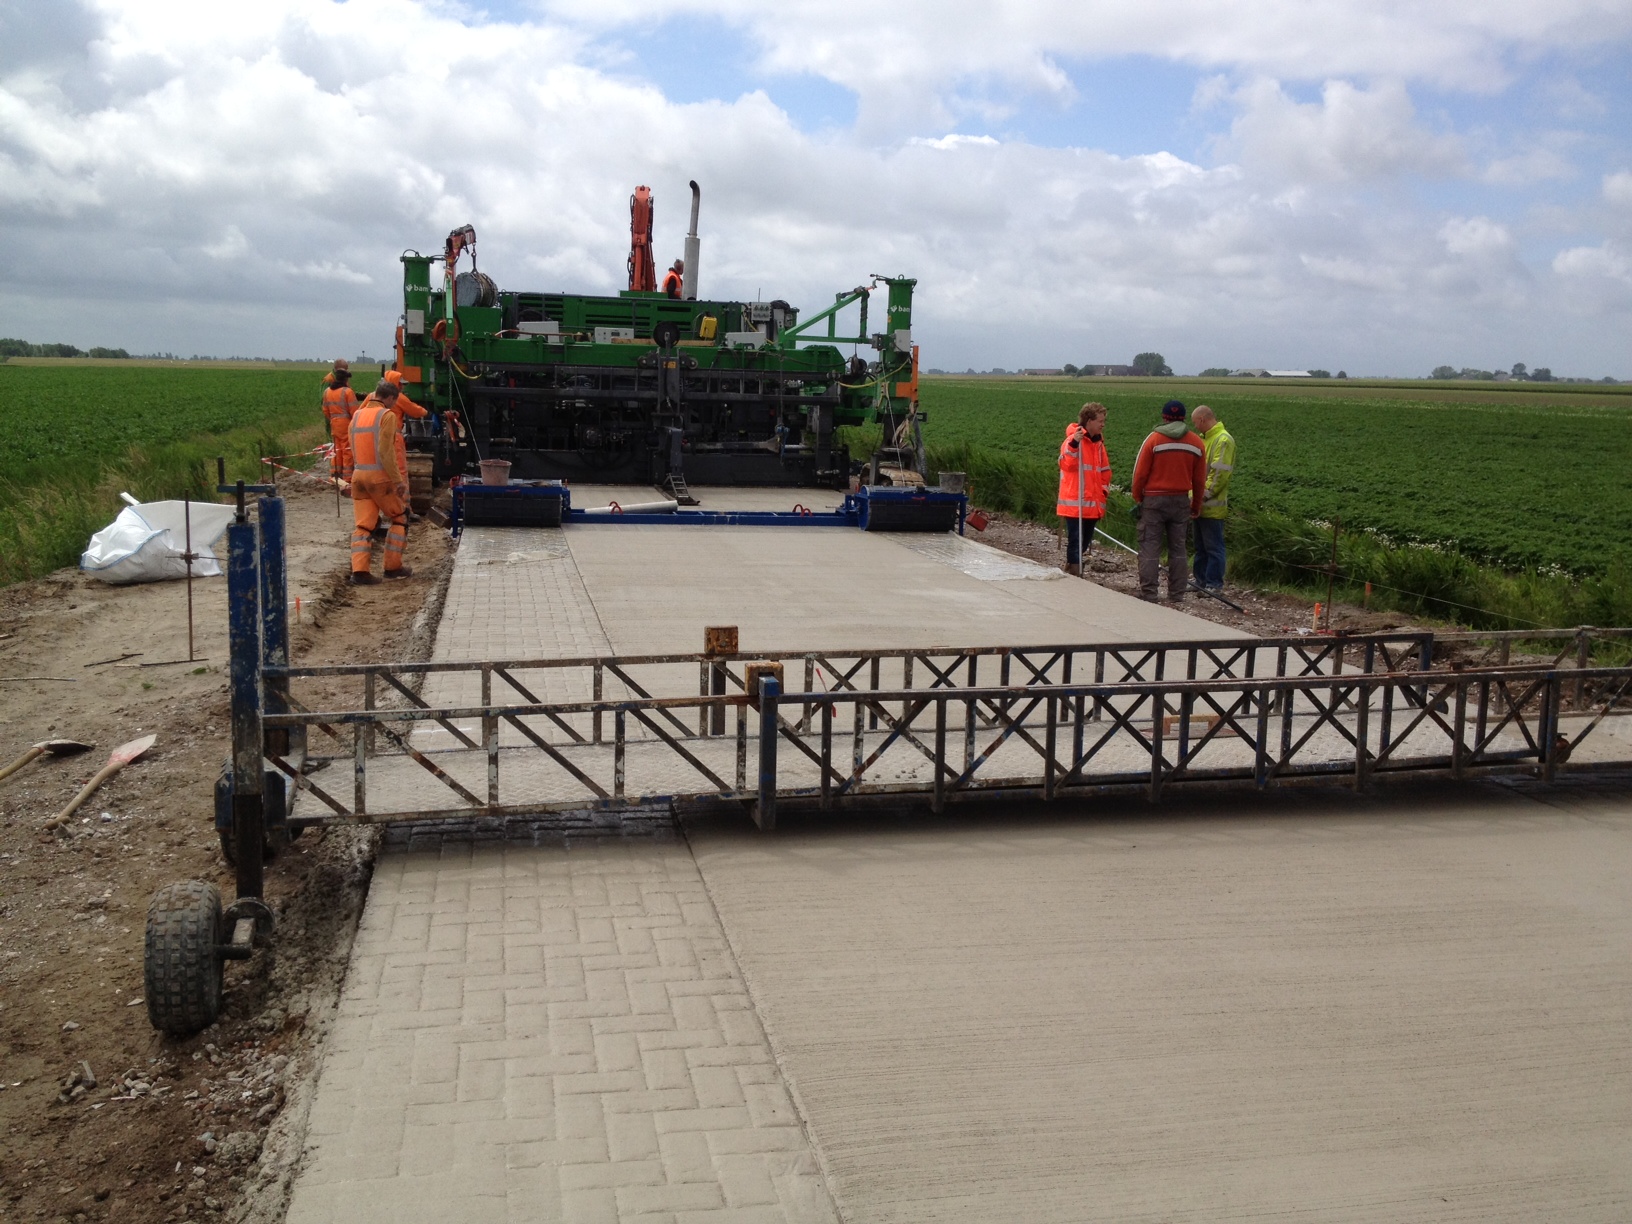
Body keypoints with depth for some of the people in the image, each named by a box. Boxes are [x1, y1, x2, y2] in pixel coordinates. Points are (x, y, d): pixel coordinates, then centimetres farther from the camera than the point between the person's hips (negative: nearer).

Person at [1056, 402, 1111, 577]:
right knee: (1076, 541, -7)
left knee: (1085, 542, 13)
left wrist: (1103, 489, 13)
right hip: (1075, 504, -8)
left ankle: (1071, 573, 24)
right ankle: (1074, 576, -4)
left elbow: (1104, 469, 25)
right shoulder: (1074, 439, -10)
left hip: (1093, 504, 8)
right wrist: (1073, 444, -38)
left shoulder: (1098, 442, 14)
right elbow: (1066, 464, -26)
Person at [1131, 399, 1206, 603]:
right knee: (1178, 549, 11)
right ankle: (1177, 595, 13)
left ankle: (1148, 595, -3)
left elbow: (1140, 473, -7)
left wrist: (1137, 499, 6)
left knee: (1149, 548, 0)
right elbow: (1199, 480, 9)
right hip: (1181, 501, 4)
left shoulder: (1154, 439, -7)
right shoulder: (1196, 443, 5)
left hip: (1154, 501, -4)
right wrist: (1196, 506, 19)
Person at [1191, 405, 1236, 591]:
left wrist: (1205, 495, -20)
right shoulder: (1205, 438, 17)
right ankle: (1201, 581, 22)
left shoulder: (1223, 440, -13)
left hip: (1213, 507, -9)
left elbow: (1220, 474, -20)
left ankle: (1214, 584, 1)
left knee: (1213, 547, -4)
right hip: (1201, 505, 9)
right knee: (1201, 546, 14)